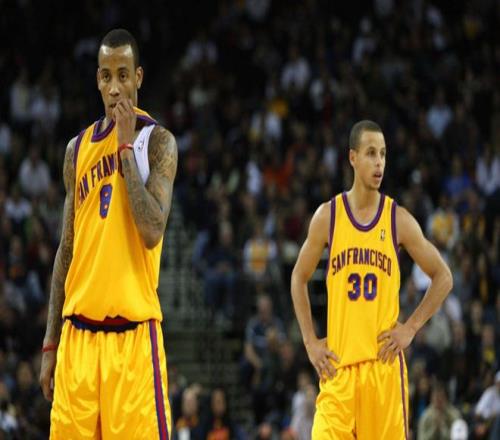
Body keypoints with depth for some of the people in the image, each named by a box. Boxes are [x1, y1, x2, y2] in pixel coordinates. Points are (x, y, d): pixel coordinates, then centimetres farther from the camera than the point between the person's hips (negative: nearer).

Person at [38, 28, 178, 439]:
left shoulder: (158, 141, -1)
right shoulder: (78, 148, 15)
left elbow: (152, 232, -15)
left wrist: (126, 147, -12)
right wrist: (50, 343, 14)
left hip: (133, 331, -5)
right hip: (79, 331, 5)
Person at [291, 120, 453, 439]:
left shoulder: (399, 220, 2)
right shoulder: (328, 216, 4)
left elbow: (443, 277, 9)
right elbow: (299, 279, 14)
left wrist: (411, 328, -1)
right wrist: (310, 341, 5)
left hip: (384, 362, 0)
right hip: (337, 362, 0)